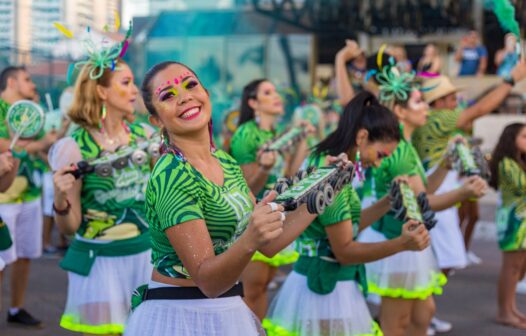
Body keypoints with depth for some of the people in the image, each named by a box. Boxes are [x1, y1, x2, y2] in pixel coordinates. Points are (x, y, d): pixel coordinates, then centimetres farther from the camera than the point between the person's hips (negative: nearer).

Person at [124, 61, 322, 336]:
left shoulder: (225, 162, 3)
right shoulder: (170, 177, -20)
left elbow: (268, 244, 9)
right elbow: (207, 281, -24)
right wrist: (248, 241, -41)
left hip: (229, 313, 8)